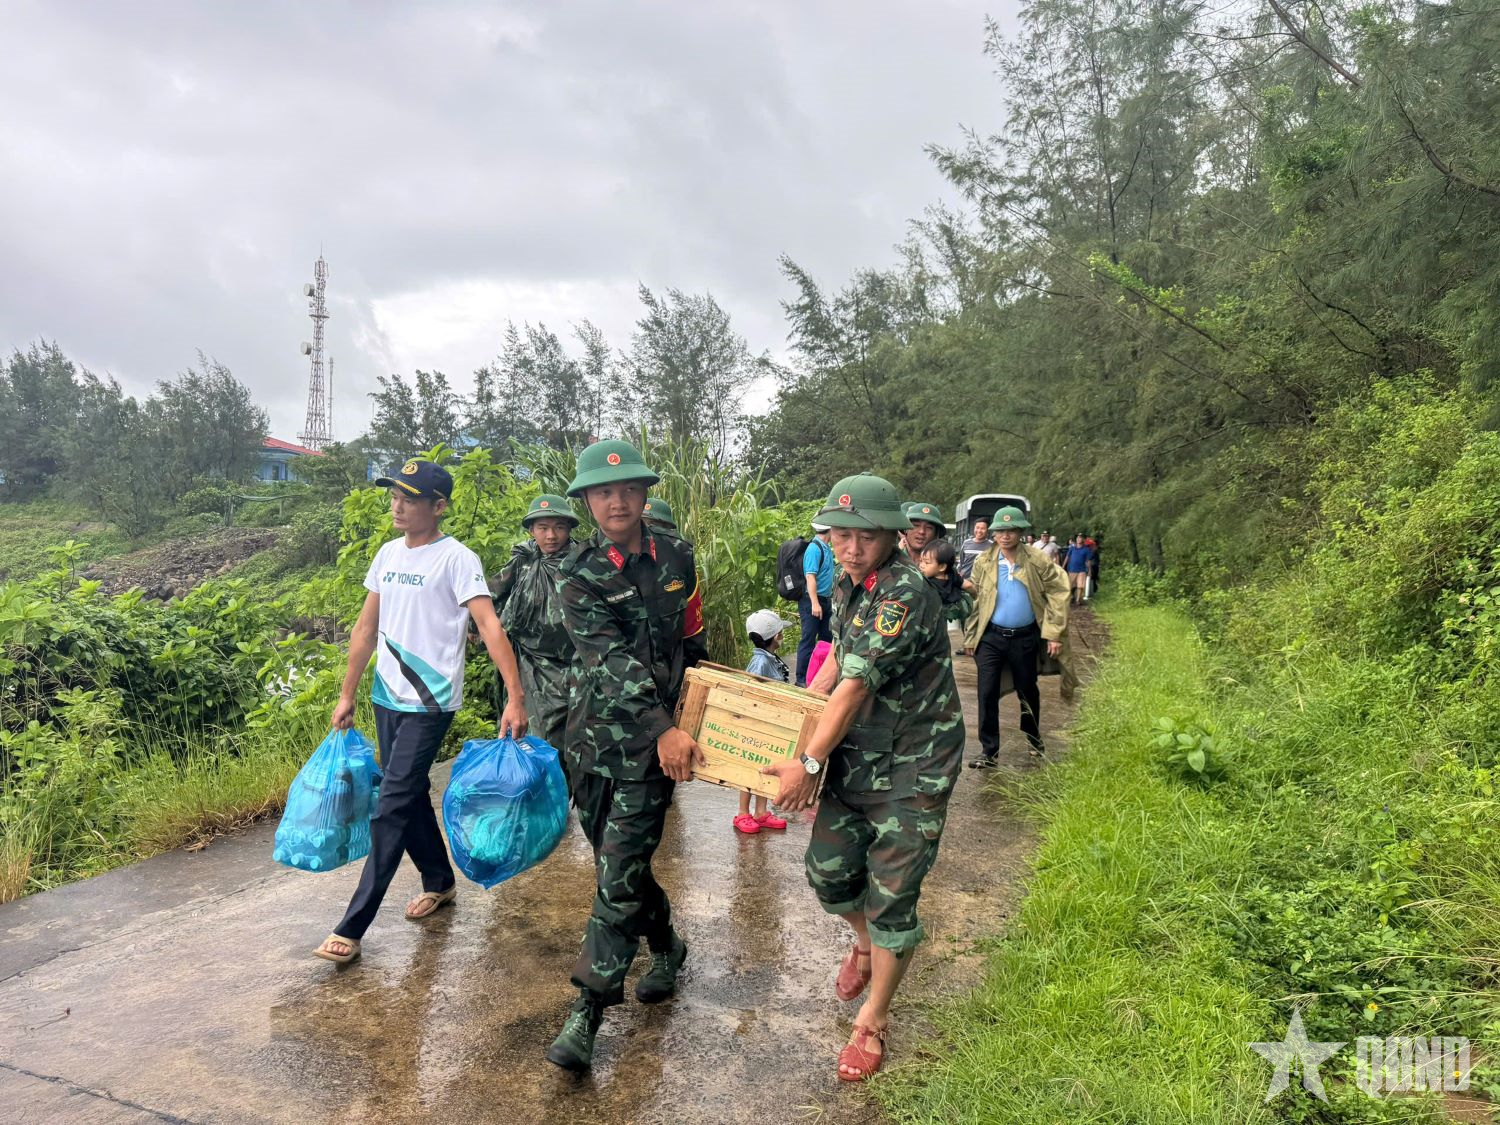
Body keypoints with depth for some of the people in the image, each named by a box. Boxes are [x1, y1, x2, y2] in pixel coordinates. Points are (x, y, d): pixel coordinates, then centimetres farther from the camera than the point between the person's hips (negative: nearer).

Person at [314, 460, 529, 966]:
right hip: (386, 697, 7)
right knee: (410, 796, 17)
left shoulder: (457, 559, -12)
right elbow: (367, 627, 14)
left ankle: (352, 928, 2)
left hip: (429, 703, -7)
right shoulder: (389, 554, 9)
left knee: (391, 808, -5)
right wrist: (347, 695, 14)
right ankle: (440, 881, 37)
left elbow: (490, 626, -20)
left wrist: (516, 697, -28)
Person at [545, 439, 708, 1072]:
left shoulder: (676, 557, 2)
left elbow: (692, 639, 15)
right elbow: (611, 658, -18)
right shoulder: (578, 576, -5)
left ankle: (588, 1011, 4)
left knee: (619, 868, -6)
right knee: (617, 859, 14)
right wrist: (664, 728, -27)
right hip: (596, 729, 1)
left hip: (656, 735, -1)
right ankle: (665, 945, 40)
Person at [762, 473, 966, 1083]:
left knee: (891, 896, 0)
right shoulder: (846, 585, 3)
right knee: (827, 871, 13)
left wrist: (809, 763, -24)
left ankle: (872, 1021, 21)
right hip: (854, 761, 8)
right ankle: (866, 945, 46)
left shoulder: (906, 593, -26)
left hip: (912, 770, -7)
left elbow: (856, 687, -27)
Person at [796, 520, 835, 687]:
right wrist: (814, 603, -28)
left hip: (825, 600, 10)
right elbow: (810, 576, -25)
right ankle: (802, 679, 1)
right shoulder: (814, 548, -19)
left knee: (826, 638, 16)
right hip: (812, 600, -10)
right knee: (808, 640, -5)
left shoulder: (826, 548, 9)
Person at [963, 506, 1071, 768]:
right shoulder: (984, 563, -1)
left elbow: (1057, 593, -5)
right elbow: (974, 599, 2)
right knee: (987, 693, -4)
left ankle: (1033, 737, 40)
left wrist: (1055, 634, -9)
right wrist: (972, 637, -1)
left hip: (1025, 638, 0)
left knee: (1027, 690, 15)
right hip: (991, 637, 1)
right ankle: (988, 751, 4)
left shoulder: (1037, 561, -6)